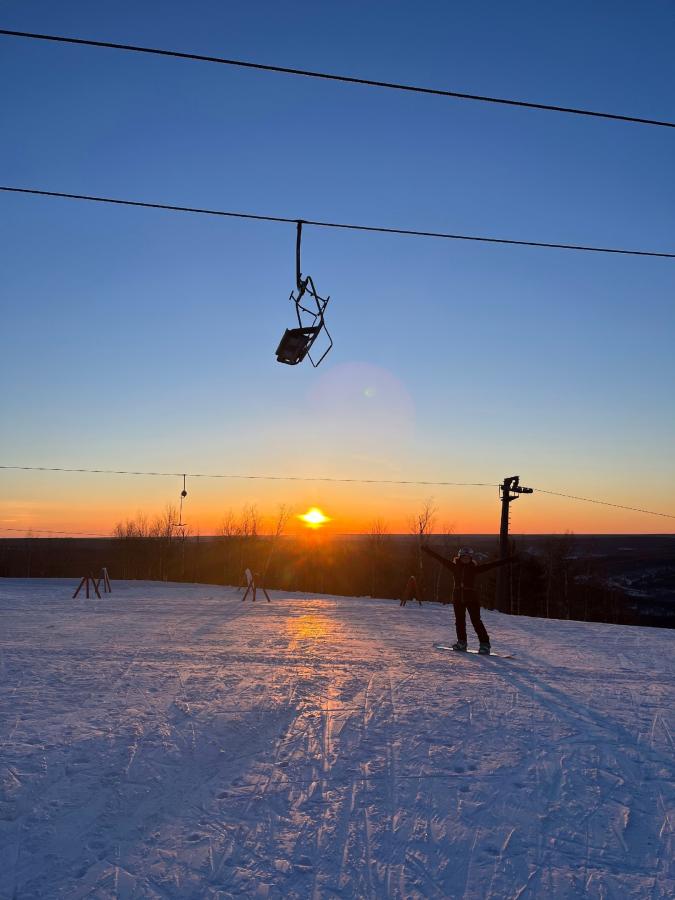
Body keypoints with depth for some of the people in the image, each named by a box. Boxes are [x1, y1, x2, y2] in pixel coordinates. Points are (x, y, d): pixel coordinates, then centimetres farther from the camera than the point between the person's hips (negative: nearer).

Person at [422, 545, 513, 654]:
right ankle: (462, 642, 24)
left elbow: (490, 565, -6)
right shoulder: (455, 566, 4)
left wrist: (507, 560, -12)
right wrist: (427, 550, 5)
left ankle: (484, 644, 0)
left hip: (472, 598, -3)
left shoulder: (475, 568, -1)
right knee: (459, 621, 10)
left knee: (476, 621, -6)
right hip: (458, 598, 3)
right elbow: (440, 558, 6)